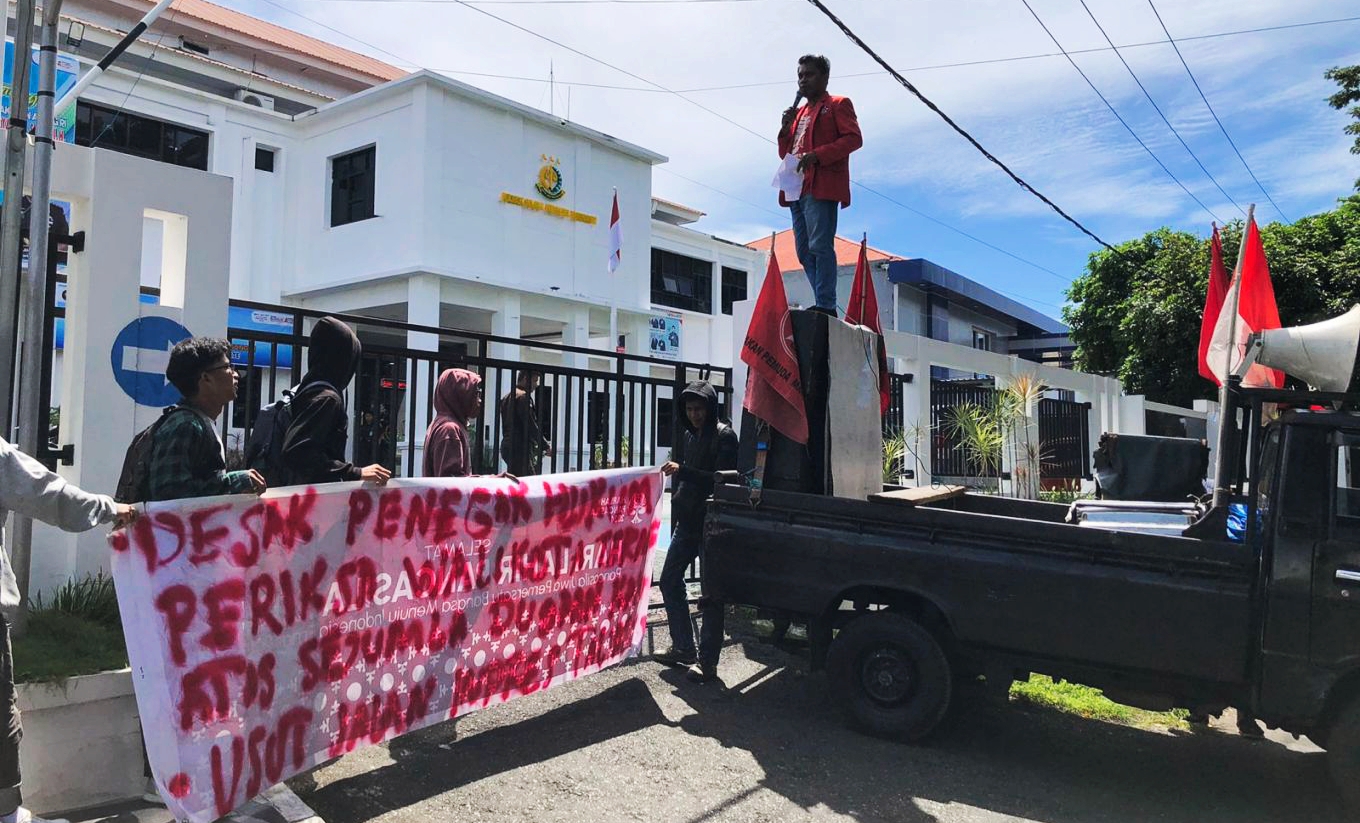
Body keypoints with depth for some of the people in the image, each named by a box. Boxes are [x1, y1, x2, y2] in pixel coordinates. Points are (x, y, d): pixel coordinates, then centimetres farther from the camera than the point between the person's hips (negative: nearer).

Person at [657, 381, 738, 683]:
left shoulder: (724, 436, -10)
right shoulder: (689, 435, 13)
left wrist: (682, 471, -25)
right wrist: (677, 497, 7)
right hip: (687, 523, 8)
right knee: (670, 580, 12)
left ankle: (707, 661, 6)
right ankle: (683, 648, 24)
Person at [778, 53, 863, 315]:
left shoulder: (838, 104, 9)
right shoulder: (799, 112, 29)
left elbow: (854, 138, -6)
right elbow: (784, 153, 27)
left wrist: (817, 155, -17)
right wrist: (786, 128, 8)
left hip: (821, 186, -8)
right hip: (797, 188, 8)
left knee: (820, 246, -15)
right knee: (804, 251, 2)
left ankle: (825, 306, -16)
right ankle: (824, 305, 5)